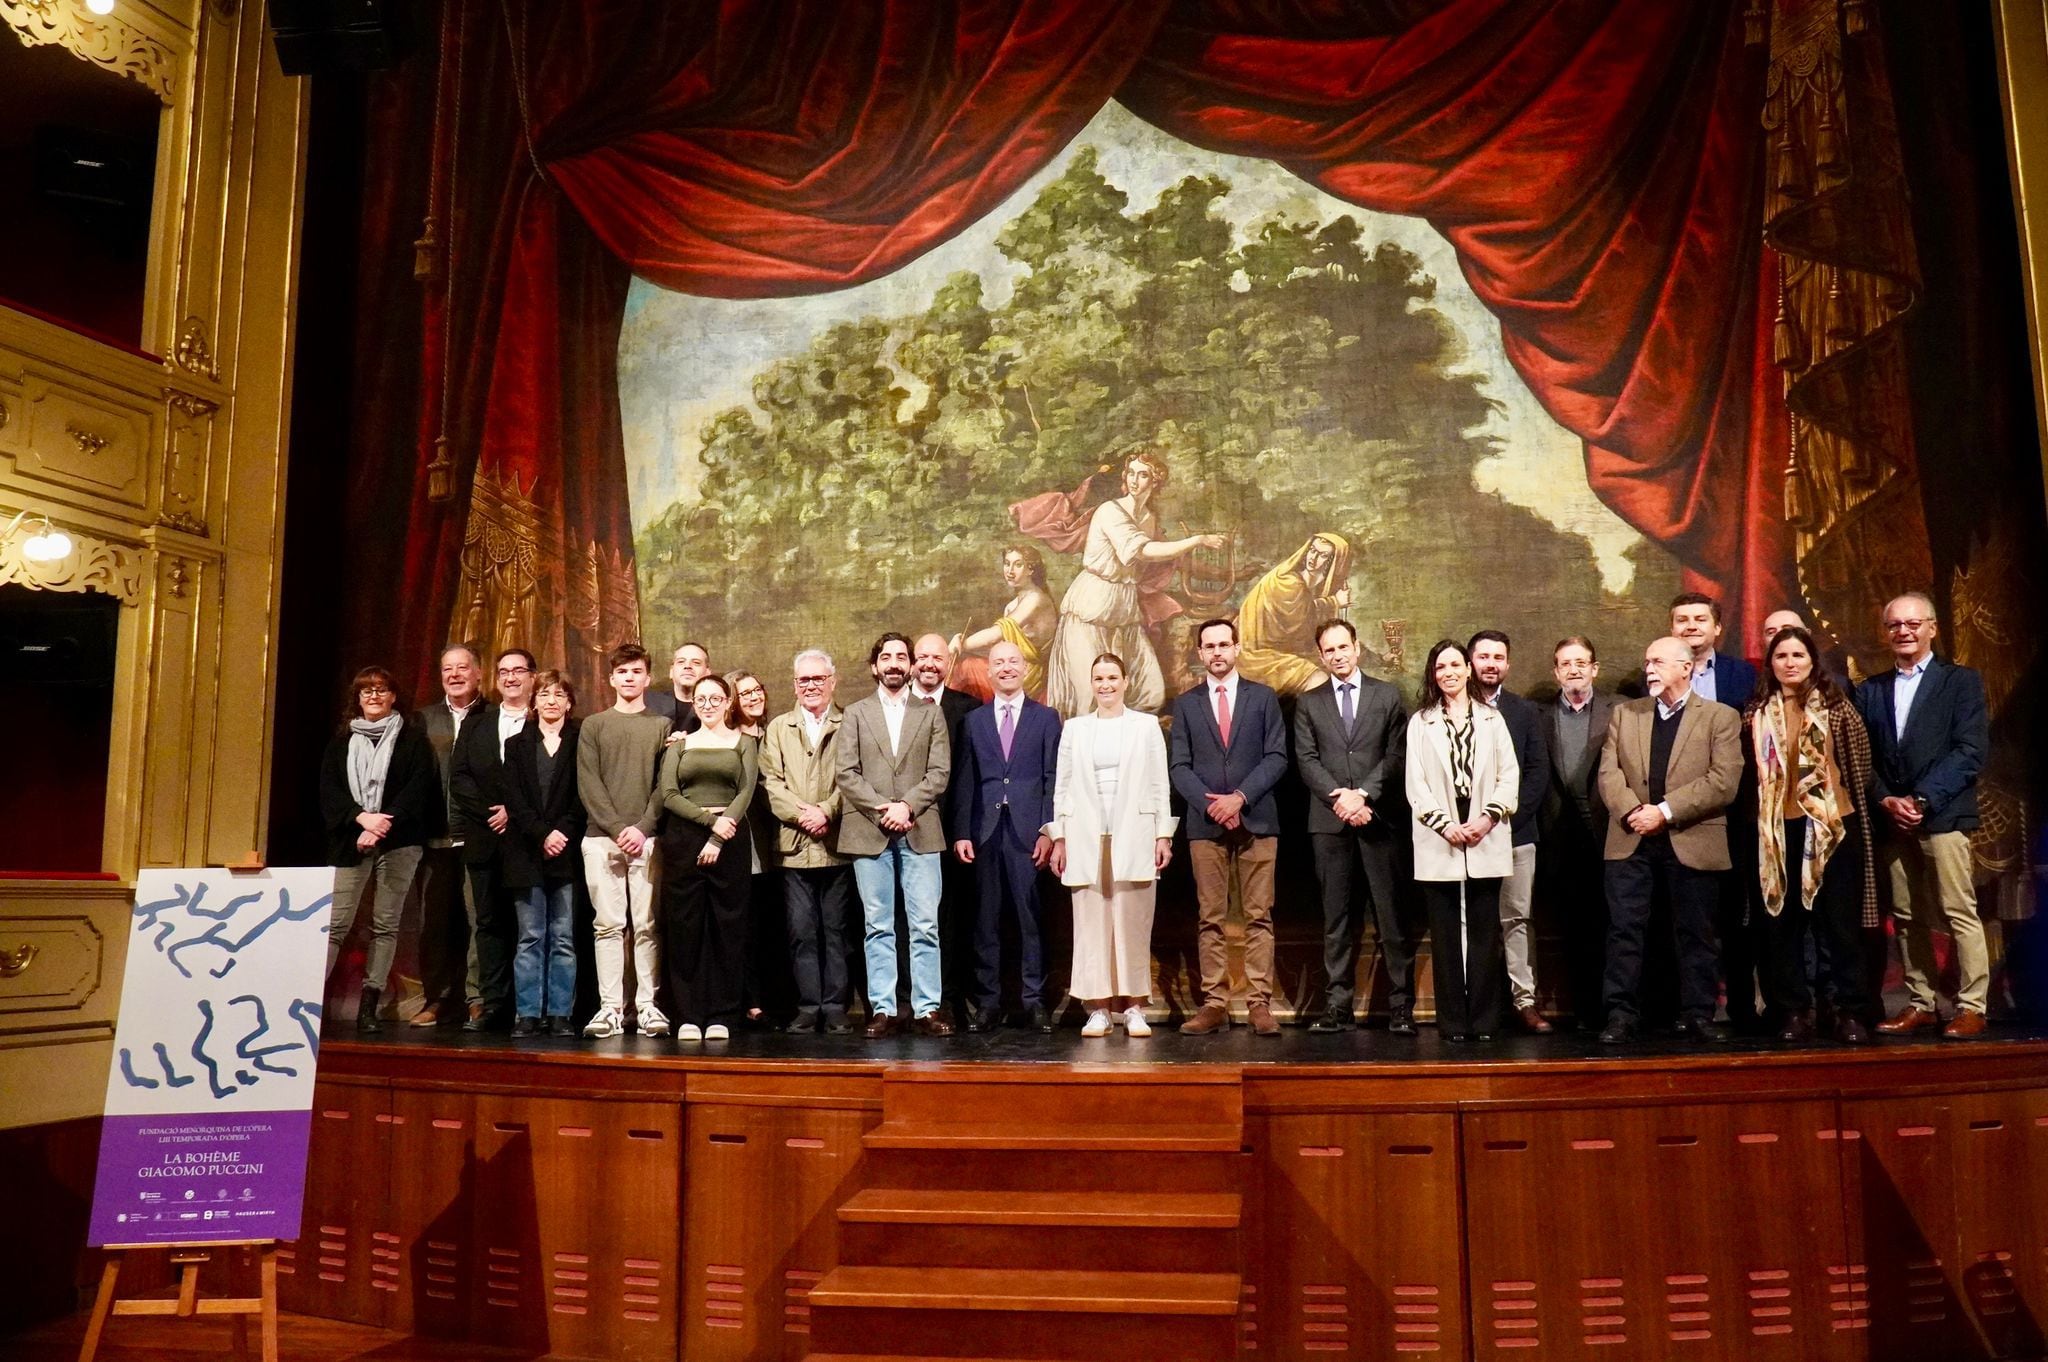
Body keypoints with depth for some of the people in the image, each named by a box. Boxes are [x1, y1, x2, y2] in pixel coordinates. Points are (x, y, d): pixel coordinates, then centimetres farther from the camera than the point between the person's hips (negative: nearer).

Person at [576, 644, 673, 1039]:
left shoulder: (662, 726, 11)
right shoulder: (593, 726, 11)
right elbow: (588, 784, 3)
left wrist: (642, 827, -10)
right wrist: (618, 828, -9)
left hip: (646, 838, 0)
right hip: (601, 838, 0)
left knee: (646, 925, -1)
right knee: (608, 924, -1)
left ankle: (647, 1005, 3)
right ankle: (610, 1007, 1)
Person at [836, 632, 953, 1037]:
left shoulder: (931, 714, 12)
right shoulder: (856, 714, 11)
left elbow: (939, 772, 3)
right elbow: (845, 773, 1)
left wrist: (907, 806, -12)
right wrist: (882, 808, -11)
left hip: (920, 832, 0)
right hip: (869, 833, 0)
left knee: (925, 925, -2)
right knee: (878, 927, 3)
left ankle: (926, 1009, 3)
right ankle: (882, 1010, 7)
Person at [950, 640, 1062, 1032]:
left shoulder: (1045, 718, 8)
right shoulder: (974, 721, 13)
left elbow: (1053, 779, 3)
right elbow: (964, 781, 9)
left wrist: (1048, 830, -5)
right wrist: (961, 832, 0)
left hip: (1027, 831, -2)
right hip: (985, 831, 2)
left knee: (1030, 917, 0)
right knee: (986, 919, 4)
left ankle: (1033, 1000, 7)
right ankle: (987, 1001, 9)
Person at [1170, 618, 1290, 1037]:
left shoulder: (1263, 697, 9)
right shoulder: (1185, 703, 11)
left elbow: (1276, 757, 2)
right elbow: (1179, 766, 5)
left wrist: (1240, 796, -11)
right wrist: (1211, 804, -10)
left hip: (1256, 820, -1)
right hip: (1205, 824, 1)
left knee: (1259, 917, -1)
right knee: (1210, 919, 1)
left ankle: (1260, 1003, 1)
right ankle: (1215, 1004, 4)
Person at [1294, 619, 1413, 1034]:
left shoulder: (1388, 695, 10)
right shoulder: (1308, 703, 13)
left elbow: (1397, 755, 2)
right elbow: (1306, 760, 4)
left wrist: (1364, 794, -10)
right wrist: (1338, 796, -11)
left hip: (1376, 817, -1)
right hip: (1329, 821, 1)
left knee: (1390, 914, -2)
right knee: (1337, 918, 3)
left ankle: (1401, 1007, 2)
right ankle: (1337, 1007, 5)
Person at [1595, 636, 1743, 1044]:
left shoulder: (1721, 717, 3)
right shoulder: (1623, 714, 13)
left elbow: (1723, 783, -9)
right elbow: (1609, 772, 4)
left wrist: (1665, 811, -15)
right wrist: (1634, 811, -14)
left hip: (1693, 843, -2)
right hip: (1631, 841, 2)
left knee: (1695, 934, 6)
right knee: (1624, 930, 0)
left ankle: (1697, 1016, 17)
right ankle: (1620, 1017, 5)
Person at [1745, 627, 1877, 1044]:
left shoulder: (1835, 707, 2)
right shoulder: (1756, 715, 5)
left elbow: (1860, 759, 8)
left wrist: (1850, 801, 8)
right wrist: (1761, 815, 7)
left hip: (1832, 826, -2)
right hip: (1778, 830, 2)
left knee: (1841, 923, 1)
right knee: (1782, 925, 4)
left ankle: (1851, 1013, 11)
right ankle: (1796, 1013, 14)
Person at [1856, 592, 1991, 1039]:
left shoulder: (1961, 681, 4)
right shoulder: (1870, 691, 15)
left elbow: (1971, 751, -6)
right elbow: (1863, 758, 10)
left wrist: (1922, 800, -14)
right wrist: (1888, 801, -6)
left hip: (1942, 815, -4)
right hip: (1891, 819, 4)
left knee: (1959, 913, -5)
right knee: (1909, 918, 7)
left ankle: (1972, 1007, 2)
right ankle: (1920, 1005, 13)